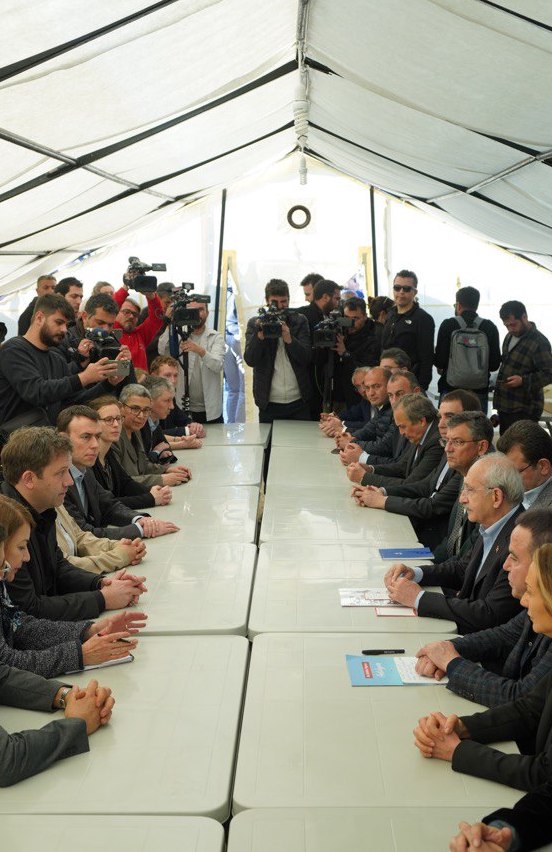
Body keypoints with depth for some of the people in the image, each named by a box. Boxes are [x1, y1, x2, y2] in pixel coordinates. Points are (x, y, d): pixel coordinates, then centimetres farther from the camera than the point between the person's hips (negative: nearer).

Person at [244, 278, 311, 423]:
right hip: (269, 402, 0)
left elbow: (306, 358, -5)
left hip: (299, 402, 1)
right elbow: (250, 360, -8)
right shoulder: (255, 324, 2)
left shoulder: (300, 321, 4)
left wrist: (288, 338, -21)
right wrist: (261, 333, -22)